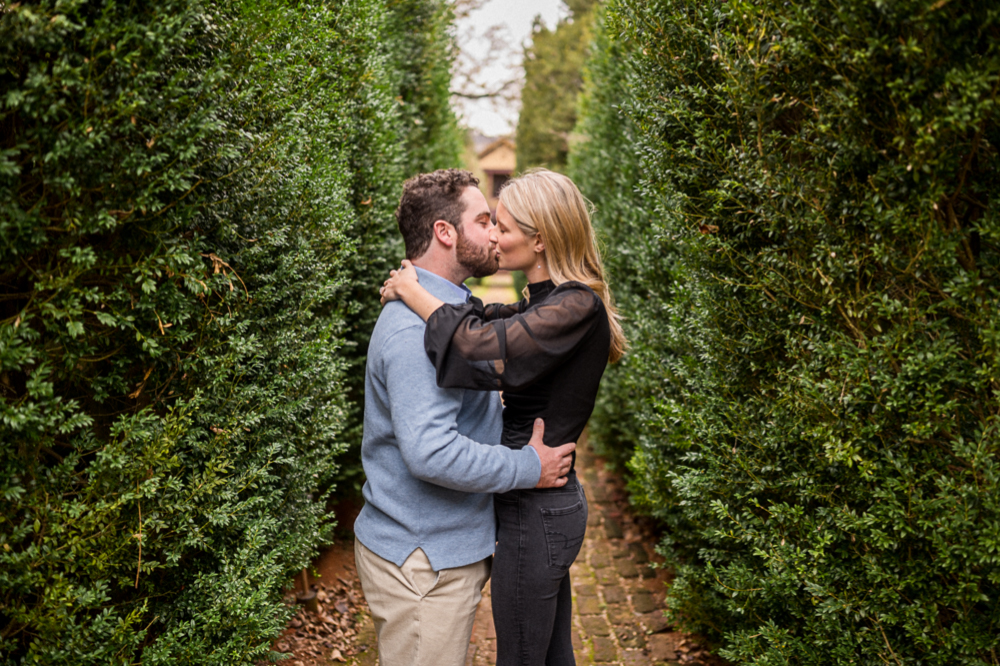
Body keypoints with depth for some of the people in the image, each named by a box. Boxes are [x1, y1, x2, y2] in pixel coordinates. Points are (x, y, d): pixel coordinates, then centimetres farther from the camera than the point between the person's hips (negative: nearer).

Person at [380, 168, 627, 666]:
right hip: (547, 501, 9)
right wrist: (412, 290, 0)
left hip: (537, 512, -9)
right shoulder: (545, 303, 9)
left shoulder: (576, 308, -22)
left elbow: (479, 349, -32)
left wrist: (412, 291, -17)